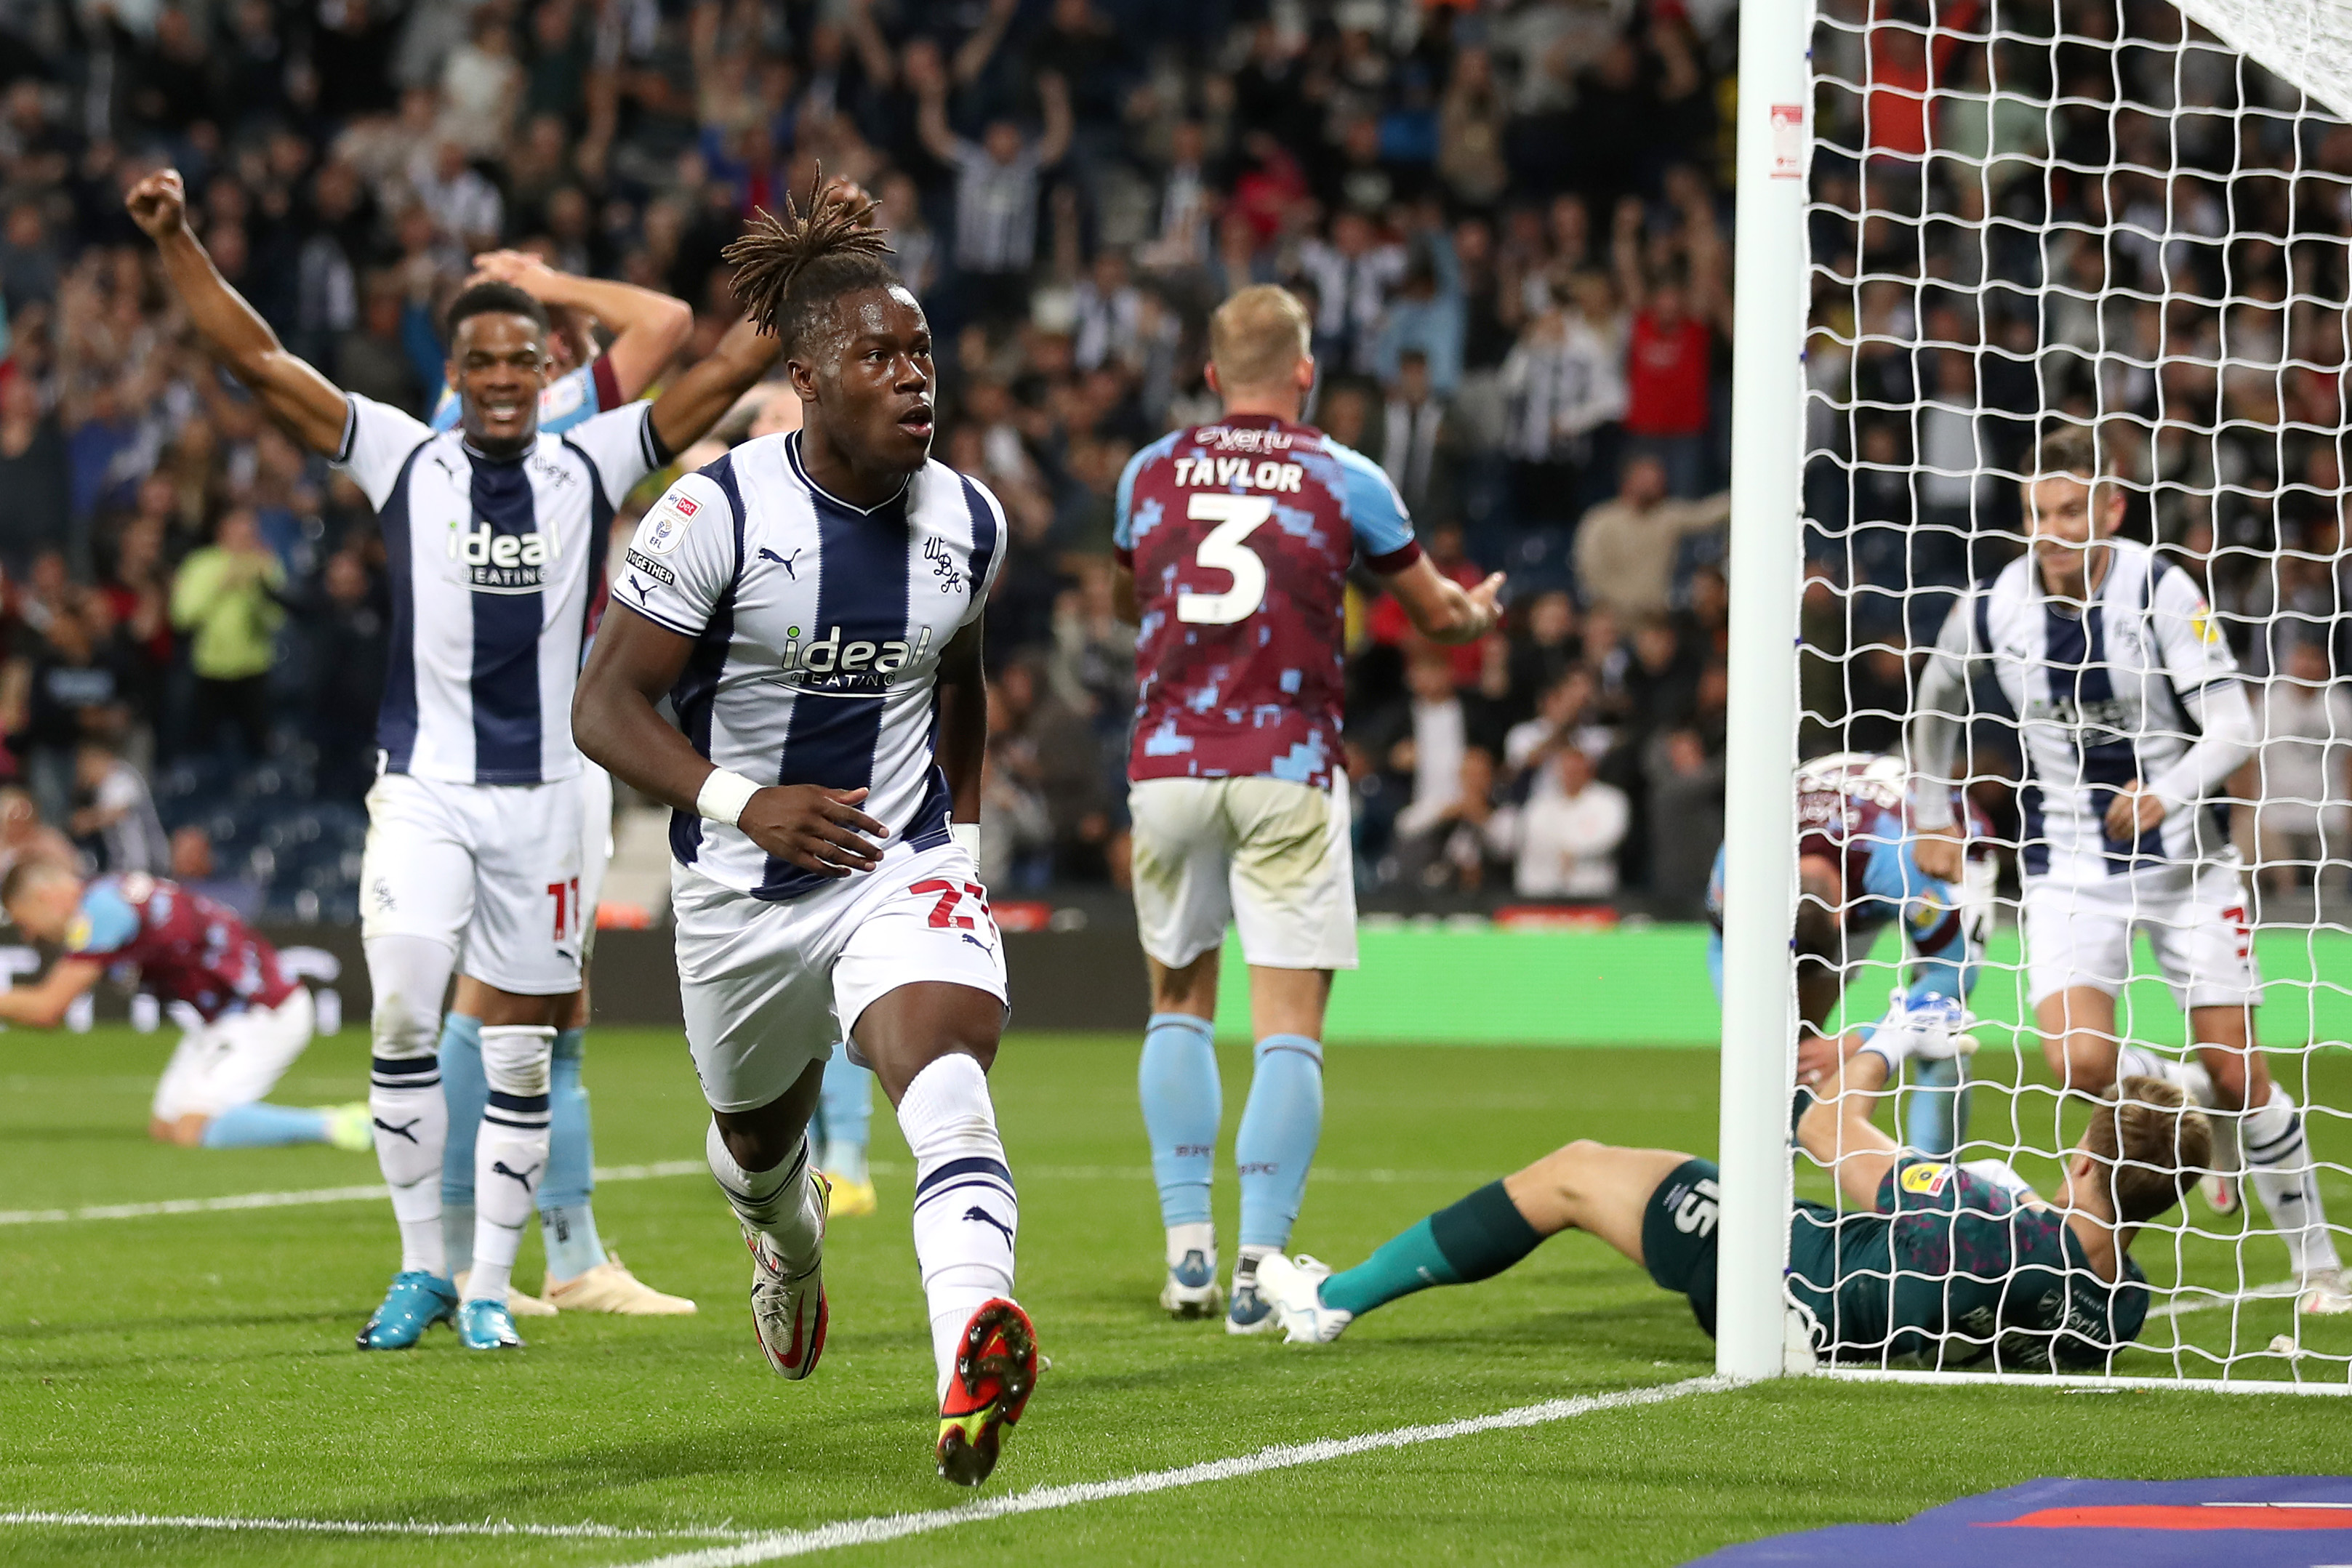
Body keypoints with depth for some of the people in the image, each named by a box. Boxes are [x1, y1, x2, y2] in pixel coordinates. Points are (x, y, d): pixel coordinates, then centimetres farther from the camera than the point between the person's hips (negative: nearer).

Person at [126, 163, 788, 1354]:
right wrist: (174, 241, -9)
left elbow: (728, 373, 4)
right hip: (422, 789, -1)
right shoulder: (404, 460, 2)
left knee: (519, 1049, 5)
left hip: (544, 796, 1)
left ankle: (489, 1287, 15)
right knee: (403, 1016, -14)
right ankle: (420, 1267, 1)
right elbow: (255, 361, -1)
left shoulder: (591, 466, 4)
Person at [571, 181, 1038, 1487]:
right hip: (745, 889, -1)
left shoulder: (966, 522, 0)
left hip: (905, 866, 1)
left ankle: (972, 1372, -50)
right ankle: (788, 1242, 62)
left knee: (946, 1078, -28)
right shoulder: (714, 516, -15)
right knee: (758, 1137, 21)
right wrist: (741, 802, -27)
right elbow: (605, 708, -14)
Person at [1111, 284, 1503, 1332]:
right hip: (1288, 774, -2)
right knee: (1288, 1025, -2)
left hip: (1167, 766, 3)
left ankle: (1187, 1246, 11)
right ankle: (1261, 1264, -11)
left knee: (1178, 1001, 17)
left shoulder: (1150, 473, 7)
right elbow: (1437, 615, 14)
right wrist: (1482, 608, 37)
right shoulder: (1344, 481, 0)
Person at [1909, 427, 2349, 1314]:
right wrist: (1930, 820, 17)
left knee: (2238, 1074, -2)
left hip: (2182, 857, -2)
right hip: (2069, 867, 2)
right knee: (2076, 1061, -20)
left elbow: (2232, 727, -18)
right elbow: (1936, 707, 15)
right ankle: (2183, 1093, 15)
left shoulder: (2159, 591, -15)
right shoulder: (1991, 610, -6)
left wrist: (2167, 792, -34)